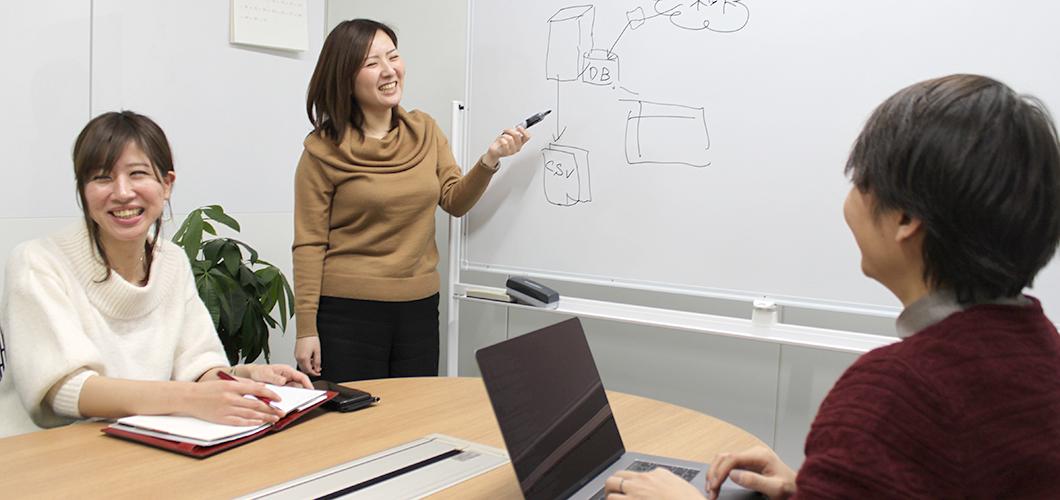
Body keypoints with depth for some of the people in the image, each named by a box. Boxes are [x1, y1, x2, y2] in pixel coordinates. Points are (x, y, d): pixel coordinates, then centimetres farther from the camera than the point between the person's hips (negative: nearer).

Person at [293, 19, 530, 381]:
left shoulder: (425, 130, 5)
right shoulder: (325, 149, -8)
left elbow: (455, 202, 8)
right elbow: (309, 244, -8)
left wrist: (490, 159, -10)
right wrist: (306, 329, -10)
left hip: (419, 307, 4)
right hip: (347, 310, -4)